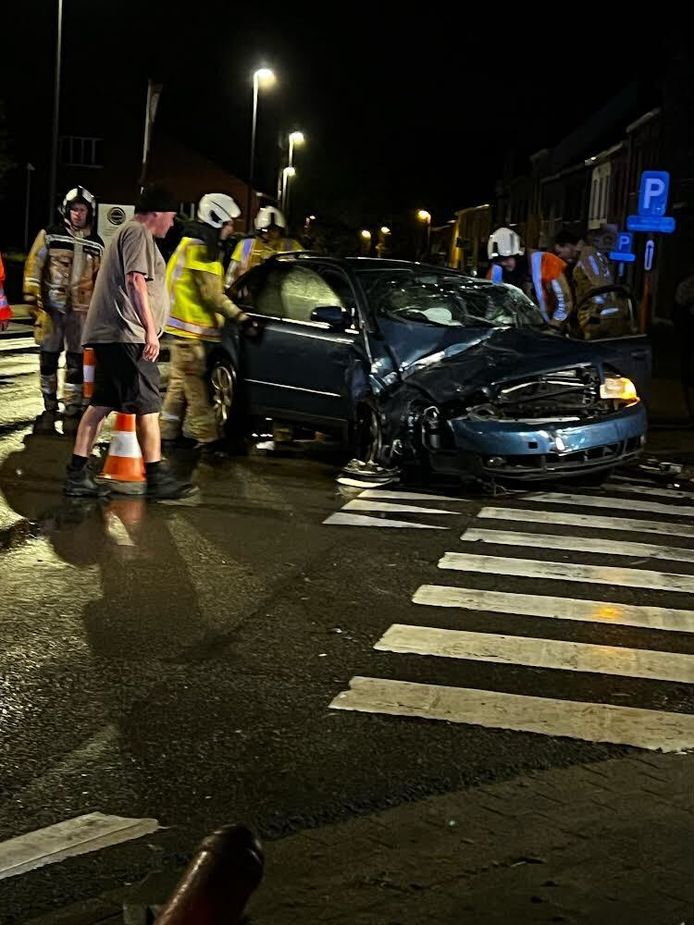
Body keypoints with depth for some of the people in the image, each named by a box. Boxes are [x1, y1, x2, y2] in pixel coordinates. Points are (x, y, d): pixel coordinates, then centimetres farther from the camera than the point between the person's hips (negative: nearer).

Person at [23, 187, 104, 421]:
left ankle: (72, 409, 6)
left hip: (81, 310, 1)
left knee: (76, 361, 0)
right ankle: (49, 407, 17)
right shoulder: (50, 235, 1)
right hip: (51, 306, -1)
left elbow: (101, 279, 16)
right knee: (48, 358, 5)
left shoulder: (97, 245, 9)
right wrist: (32, 298, -4)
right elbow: (33, 268, 1)